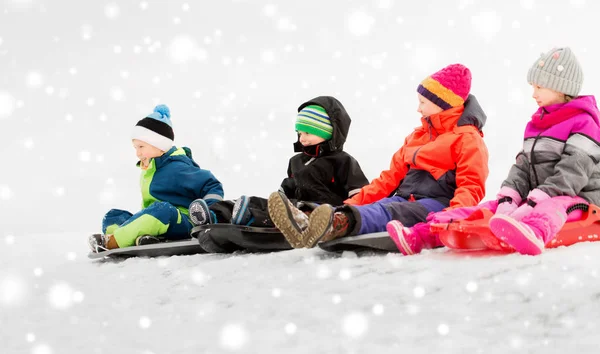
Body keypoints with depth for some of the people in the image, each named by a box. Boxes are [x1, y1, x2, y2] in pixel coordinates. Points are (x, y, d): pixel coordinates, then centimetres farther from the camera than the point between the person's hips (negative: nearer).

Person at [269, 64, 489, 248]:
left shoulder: (468, 139, 3)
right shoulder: (417, 137, 28)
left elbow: (472, 187, -11)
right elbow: (392, 176, 23)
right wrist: (356, 201, 9)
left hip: (436, 205, -7)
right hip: (405, 200, 7)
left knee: (388, 213, -38)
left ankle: (340, 223, -69)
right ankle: (307, 224, -52)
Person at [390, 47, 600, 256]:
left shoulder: (583, 123, -8)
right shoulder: (537, 123, 18)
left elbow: (574, 170, -19)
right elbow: (523, 165, 11)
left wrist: (539, 198, -26)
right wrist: (509, 195, -8)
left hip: (576, 199, -7)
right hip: (535, 198, 7)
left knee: (548, 208, -40)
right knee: (489, 208, -8)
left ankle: (533, 234, -78)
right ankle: (420, 235, -21)